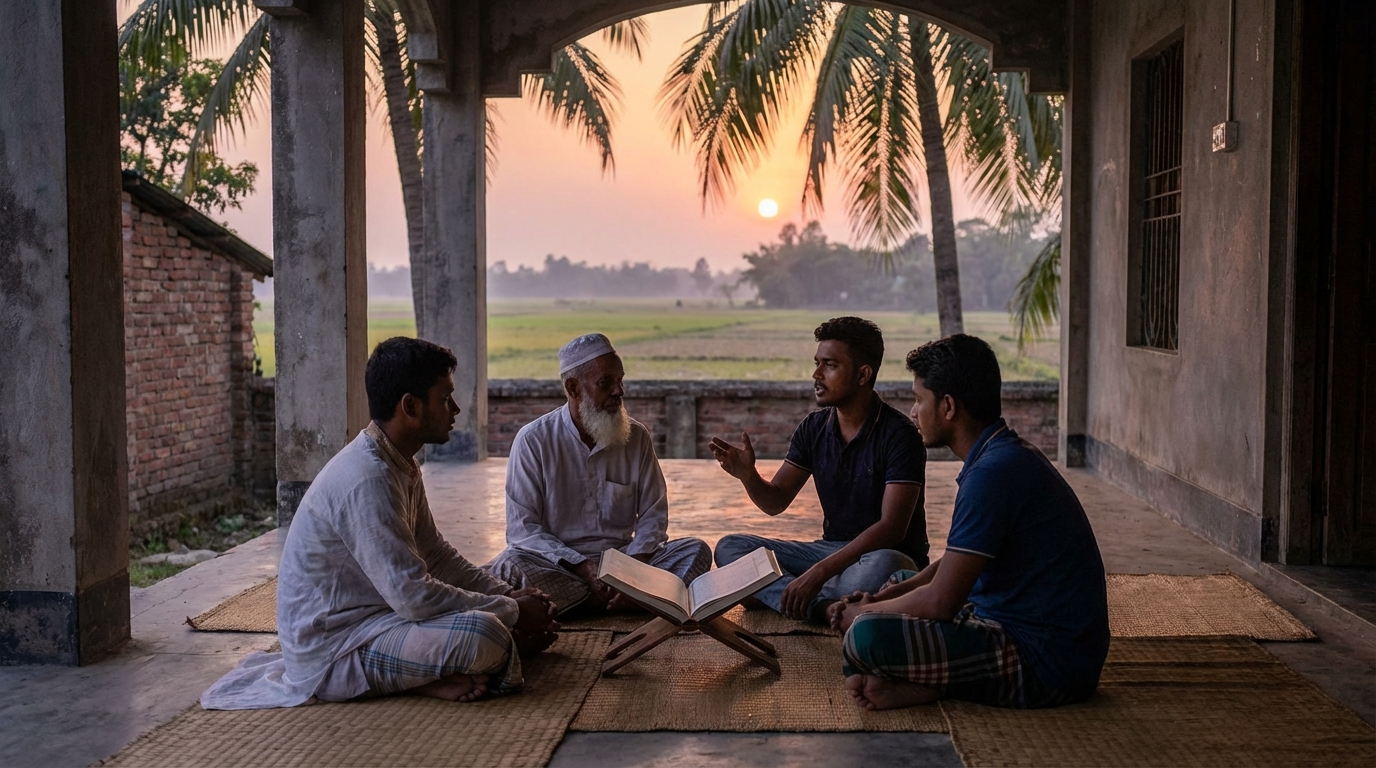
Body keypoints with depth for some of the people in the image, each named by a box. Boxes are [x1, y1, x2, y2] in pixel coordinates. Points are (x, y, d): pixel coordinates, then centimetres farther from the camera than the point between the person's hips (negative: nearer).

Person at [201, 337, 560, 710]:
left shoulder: (400, 466, 7)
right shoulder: (367, 480, -25)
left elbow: (435, 554, 16)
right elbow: (414, 597, -28)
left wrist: (509, 596, 4)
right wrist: (512, 611, -17)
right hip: (329, 647, -11)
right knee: (483, 636, -30)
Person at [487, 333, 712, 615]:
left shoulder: (637, 436, 5)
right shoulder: (533, 440, -4)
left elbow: (653, 515, 7)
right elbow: (521, 528, -8)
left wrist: (633, 563, -14)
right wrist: (581, 567, -21)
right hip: (558, 564, -3)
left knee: (696, 551, -19)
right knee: (511, 565, -34)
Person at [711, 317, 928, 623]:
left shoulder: (898, 434, -16)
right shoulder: (814, 428, 4)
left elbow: (891, 528, -23)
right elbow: (775, 501, 7)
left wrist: (819, 572, -31)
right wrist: (747, 475, -17)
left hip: (888, 555, -6)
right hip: (832, 549, 6)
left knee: (879, 567, -41)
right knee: (729, 548, -8)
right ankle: (819, 607, -28)